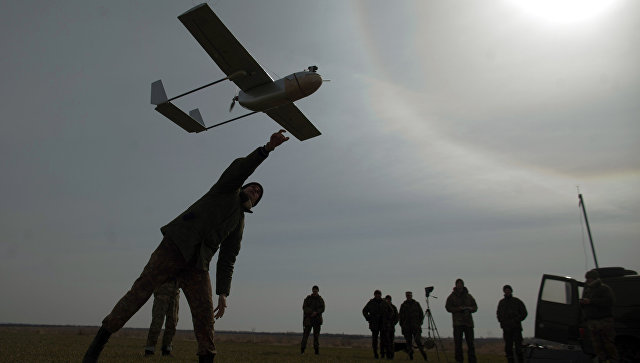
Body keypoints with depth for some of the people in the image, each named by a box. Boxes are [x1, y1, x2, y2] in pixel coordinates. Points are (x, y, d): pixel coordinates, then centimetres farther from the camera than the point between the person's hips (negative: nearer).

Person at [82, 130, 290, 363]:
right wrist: (267, 148, -18)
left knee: (205, 315, -6)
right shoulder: (228, 189, 14)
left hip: (196, 264, 5)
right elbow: (240, 168, -8)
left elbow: (226, 261, 15)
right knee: (141, 290, -7)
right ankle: (99, 342, 8)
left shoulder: (239, 224, 21)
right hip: (176, 245, -5)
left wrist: (223, 293, 4)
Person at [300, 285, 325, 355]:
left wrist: (316, 312, -18)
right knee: (306, 334, -5)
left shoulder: (320, 299, 6)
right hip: (308, 319, -1)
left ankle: (316, 350, 6)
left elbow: (322, 309, -1)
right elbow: (304, 307, -6)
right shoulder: (307, 298, 2)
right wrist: (311, 312, -18)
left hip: (317, 319, 1)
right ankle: (302, 350, -2)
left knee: (316, 335, 1)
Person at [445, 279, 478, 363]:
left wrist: (470, 308, -7)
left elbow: (475, 307, 16)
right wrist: (458, 309, -16)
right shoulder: (452, 296, 4)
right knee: (458, 343, -1)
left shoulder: (468, 296, 14)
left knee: (470, 342, 3)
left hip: (468, 322, 3)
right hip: (457, 323, -2)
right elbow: (448, 307, -2)